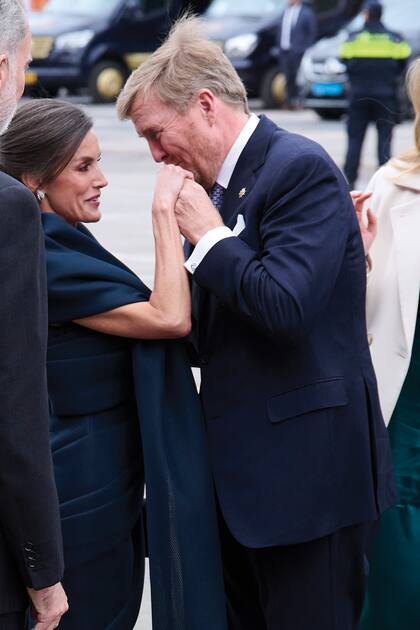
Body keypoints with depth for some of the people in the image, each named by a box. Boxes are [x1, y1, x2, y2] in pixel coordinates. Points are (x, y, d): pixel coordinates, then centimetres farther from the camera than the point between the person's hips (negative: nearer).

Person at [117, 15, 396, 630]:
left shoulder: (301, 169, -14)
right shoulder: (223, 181, 12)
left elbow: (286, 305, -26)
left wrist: (207, 234, -15)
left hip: (305, 465, -9)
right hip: (244, 465, 9)